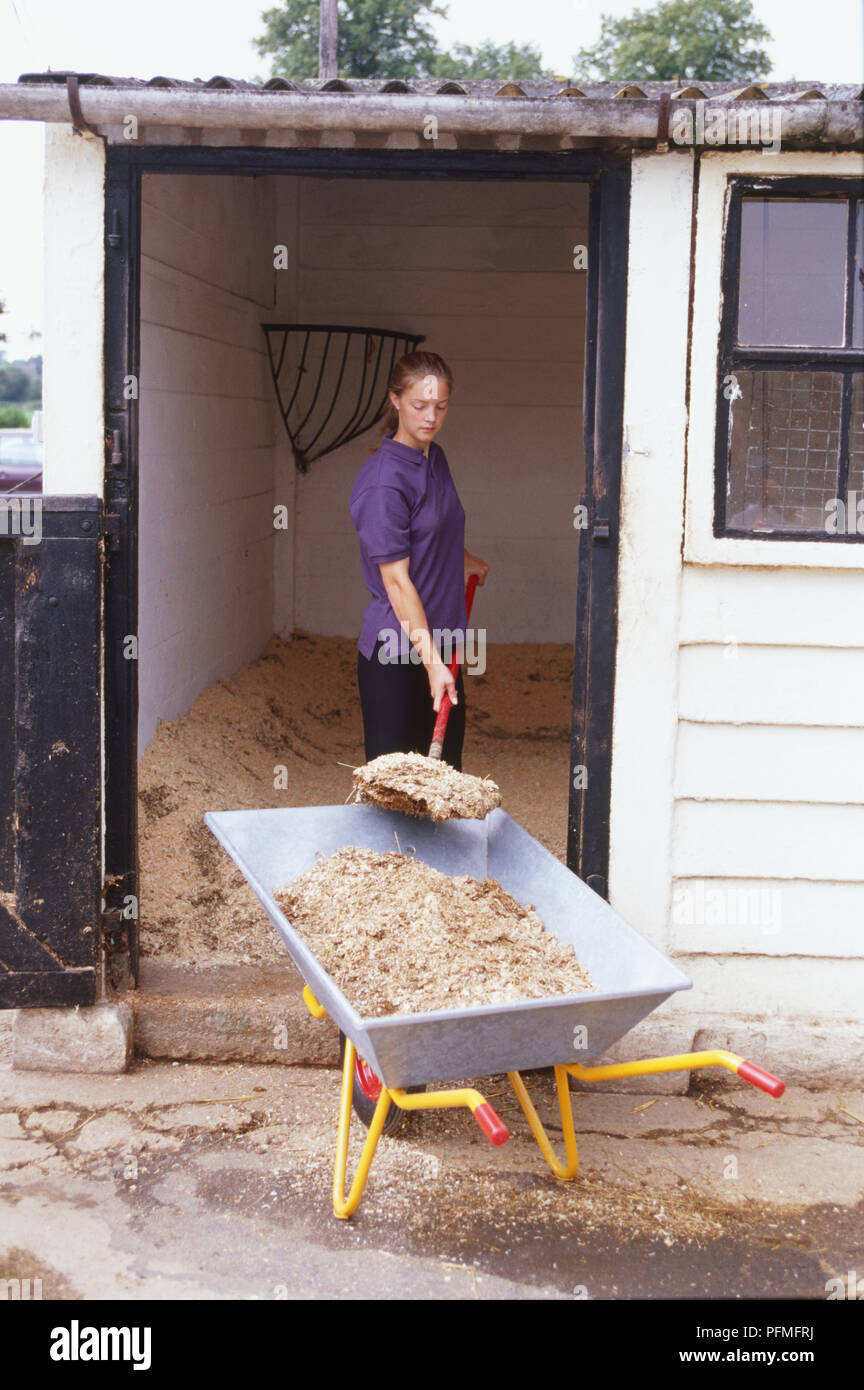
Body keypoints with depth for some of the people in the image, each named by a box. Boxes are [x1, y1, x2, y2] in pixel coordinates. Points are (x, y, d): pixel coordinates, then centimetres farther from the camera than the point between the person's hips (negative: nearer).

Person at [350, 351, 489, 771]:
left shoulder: (436, 459, 9)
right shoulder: (384, 479, -18)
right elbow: (396, 579, -21)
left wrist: (464, 560, 34)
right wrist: (431, 661, -24)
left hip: (441, 642, 8)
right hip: (395, 656, -8)